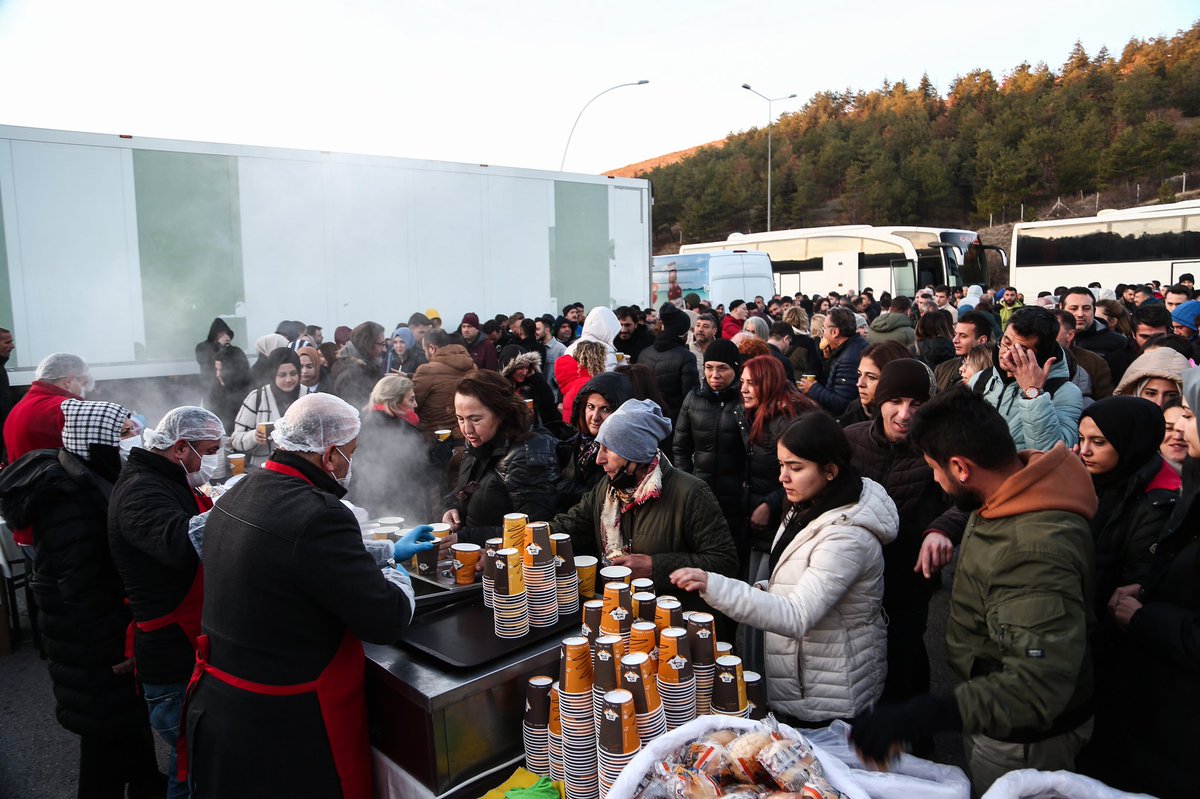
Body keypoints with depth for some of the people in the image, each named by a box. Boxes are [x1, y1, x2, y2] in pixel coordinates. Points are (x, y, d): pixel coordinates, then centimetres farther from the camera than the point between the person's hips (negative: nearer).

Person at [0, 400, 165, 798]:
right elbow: (81, 586, -27)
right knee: (108, 726, 7)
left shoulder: (87, 479, 4)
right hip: (93, 647, -10)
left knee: (129, 710, 24)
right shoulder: (71, 498, -27)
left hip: (118, 626, 10)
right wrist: (116, 648, -21)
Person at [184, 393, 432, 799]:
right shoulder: (317, 515, -28)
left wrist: (389, 550, 22)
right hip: (286, 729, -8)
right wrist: (395, 577, -2)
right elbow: (387, 620, -23)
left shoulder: (238, 494, 1)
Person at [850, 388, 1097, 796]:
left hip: (1022, 744, -8)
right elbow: (966, 510, 18)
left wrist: (918, 716, -48)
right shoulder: (1018, 482, -7)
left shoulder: (1035, 550, -37)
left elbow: (1037, 686, -41)